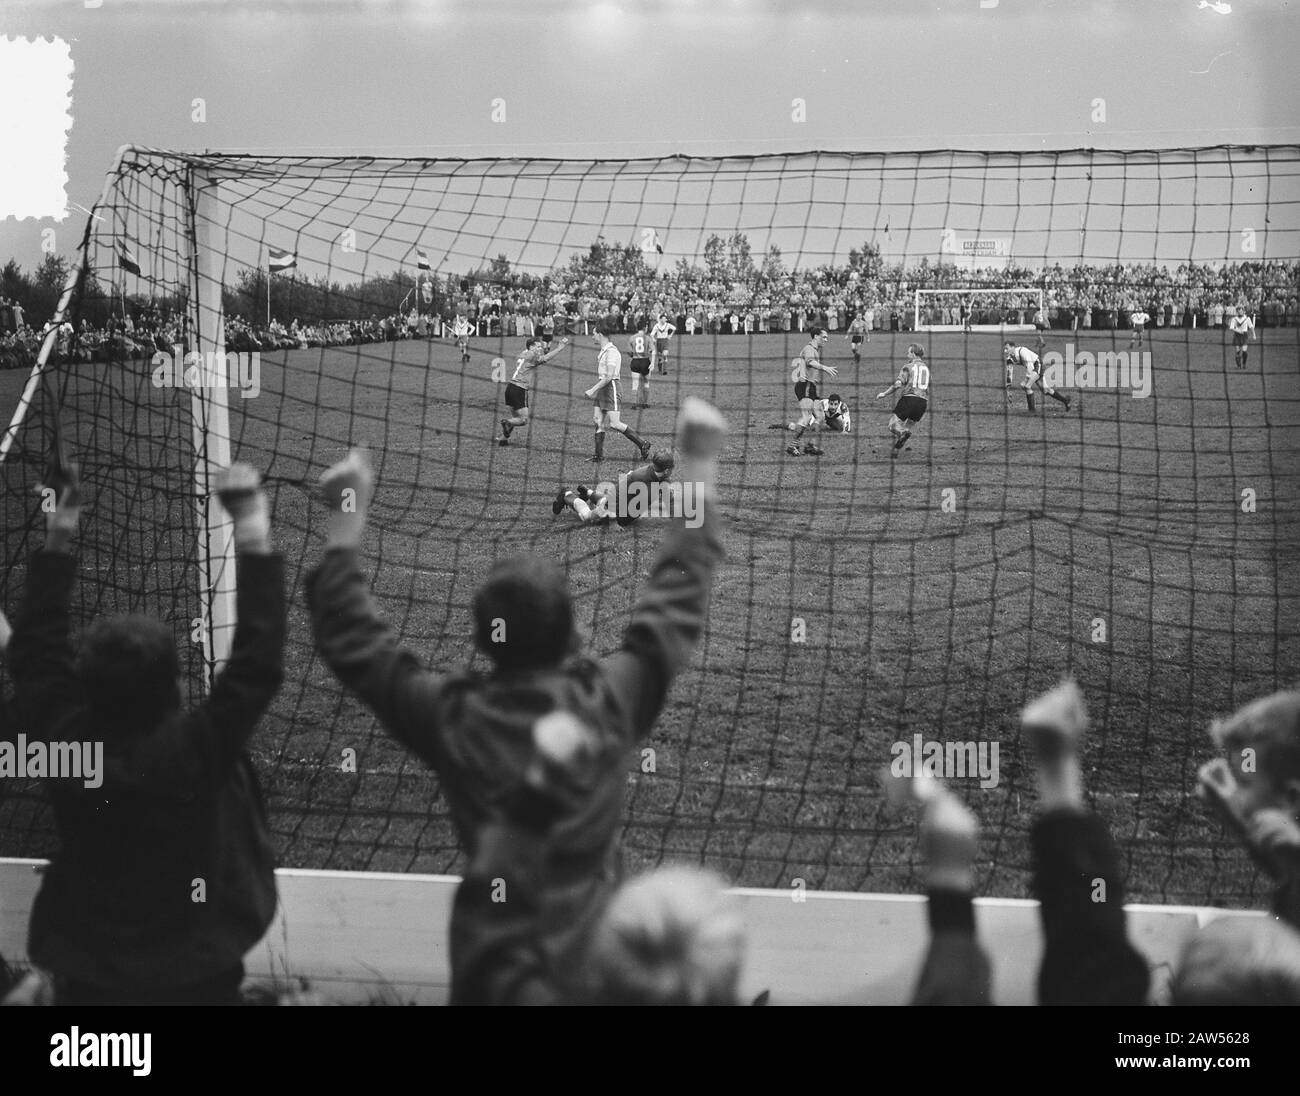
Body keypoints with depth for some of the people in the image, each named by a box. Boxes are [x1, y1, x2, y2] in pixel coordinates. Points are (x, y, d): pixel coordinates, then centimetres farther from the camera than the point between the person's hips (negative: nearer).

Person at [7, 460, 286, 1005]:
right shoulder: (198, 749, -22)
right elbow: (257, 664, -15)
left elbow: (36, 653, 2)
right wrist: (256, 548, -10)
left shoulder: (68, 748, -13)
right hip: (196, 978, -3)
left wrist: (57, 543, 7)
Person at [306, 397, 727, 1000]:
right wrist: (698, 466, 5)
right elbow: (675, 602, -3)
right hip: (595, 964, 0)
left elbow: (351, 641, -1)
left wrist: (347, 521, 3)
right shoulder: (608, 703, -15)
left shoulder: (452, 719, -14)